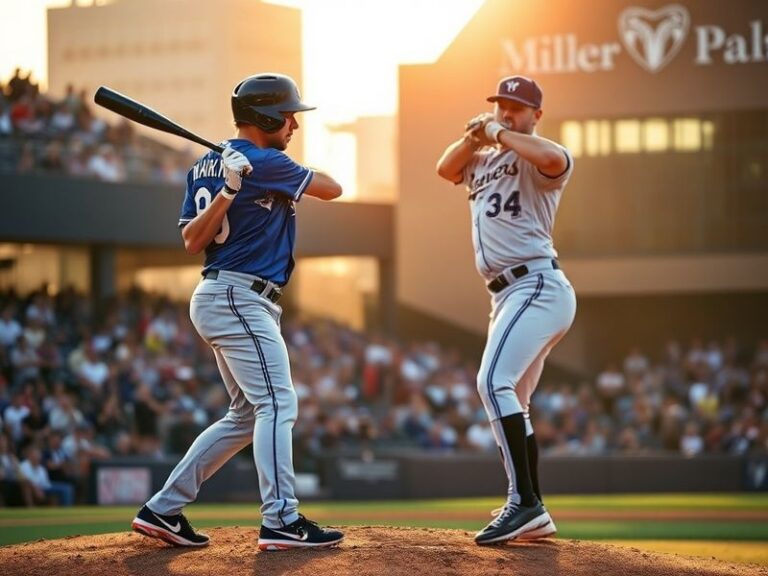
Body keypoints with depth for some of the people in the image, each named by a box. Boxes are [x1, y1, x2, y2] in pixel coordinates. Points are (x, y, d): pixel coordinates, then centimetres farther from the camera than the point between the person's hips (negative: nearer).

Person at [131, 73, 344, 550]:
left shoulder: (207, 167, 14)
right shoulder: (267, 165, -11)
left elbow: (192, 241, 6)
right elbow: (333, 189, 3)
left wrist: (225, 194, -8)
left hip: (222, 300, 9)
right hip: (239, 299, -9)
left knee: (247, 414, 13)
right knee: (277, 404, -13)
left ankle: (164, 509, 14)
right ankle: (282, 521, -21)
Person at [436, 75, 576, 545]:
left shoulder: (536, 158, -5)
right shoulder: (485, 161, 22)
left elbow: (555, 160, -26)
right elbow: (446, 168, 21)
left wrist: (501, 133, -13)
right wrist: (475, 135, 6)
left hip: (538, 287, -10)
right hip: (509, 295, 10)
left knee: (495, 382, -25)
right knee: (511, 404, 12)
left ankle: (525, 502, -29)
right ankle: (533, 516, 16)